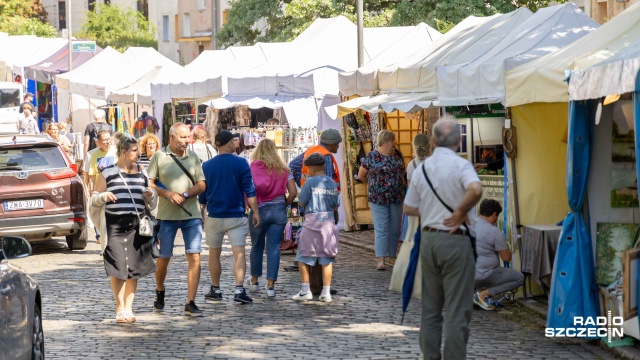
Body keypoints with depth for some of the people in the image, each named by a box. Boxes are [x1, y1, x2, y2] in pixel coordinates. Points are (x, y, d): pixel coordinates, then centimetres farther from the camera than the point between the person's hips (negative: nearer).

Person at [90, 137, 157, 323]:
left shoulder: (142, 174, 14)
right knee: (117, 269, -2)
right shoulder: (107, 174, 3)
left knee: (134, 269, 2)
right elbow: (94, 199, 4)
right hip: (114, 226, -3)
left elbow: (152, 203, 21)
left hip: (136, 226, 3)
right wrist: (103, 196, -16)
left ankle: (128, 307, 12)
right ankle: (120, 307, 11)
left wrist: (151, 195, -1)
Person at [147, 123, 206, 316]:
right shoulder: (159, 157, 1)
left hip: (191, 215, 2)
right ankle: (160, 292, 36)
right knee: (163, 258, 8)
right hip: (167, 215, -2)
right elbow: (149, 184, -2)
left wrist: (185, 195, -11)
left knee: (194, 257, -8)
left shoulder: (193, 157, 8)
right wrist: (168, 194, -16)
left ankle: (190, 303, -7)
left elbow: (201, 184, 6)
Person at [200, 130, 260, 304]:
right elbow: (249, 190, -8)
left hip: (214, 217, 2)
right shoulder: (241, 163, -5)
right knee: (239, 253, -6)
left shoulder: (207, 166, 2)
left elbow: (202, 194, 8)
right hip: (236, 216, -2)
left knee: (214, 253, 15)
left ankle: (215, 290, 20)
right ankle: (239, 290, -18)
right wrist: (255, 212, -2)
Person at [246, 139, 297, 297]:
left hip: (259, 211, -1)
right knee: (274, 248, 2)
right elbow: (293, 192, 0)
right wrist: (284, 205, 13)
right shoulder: (283, 169, 4)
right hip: (278, 211, 1)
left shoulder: (252, 168, -5)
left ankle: (254, 281, 28)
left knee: (257, 246, 14)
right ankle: (270, 285, -2)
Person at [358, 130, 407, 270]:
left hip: (397, 198, 5)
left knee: (395, 229, 8)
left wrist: (403, 185, 9)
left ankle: (391, 256, 18)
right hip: (379, 199, -5)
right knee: (381, 229, -6)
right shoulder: (371, 157, -6)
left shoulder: (397, 154, 8)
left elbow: (402, 172, 21)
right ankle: (381, 259, -7)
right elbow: (361, 175, 4)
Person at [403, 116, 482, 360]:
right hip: (455, 240, -6)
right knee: (457, 310, -3)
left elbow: (409, 208, 13)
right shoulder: (460, 165, -11)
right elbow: (475, 190, -30)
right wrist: (460, 213, -17)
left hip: (428, 239, 6)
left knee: (430, 309, 13)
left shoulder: (421, 169, 7)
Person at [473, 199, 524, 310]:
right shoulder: (494, 232, -14)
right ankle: (484, 294, -7)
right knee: (519, 278, 4)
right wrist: (506, 247, 15)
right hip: (483, 275, -8)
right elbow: (506, 258, -8)